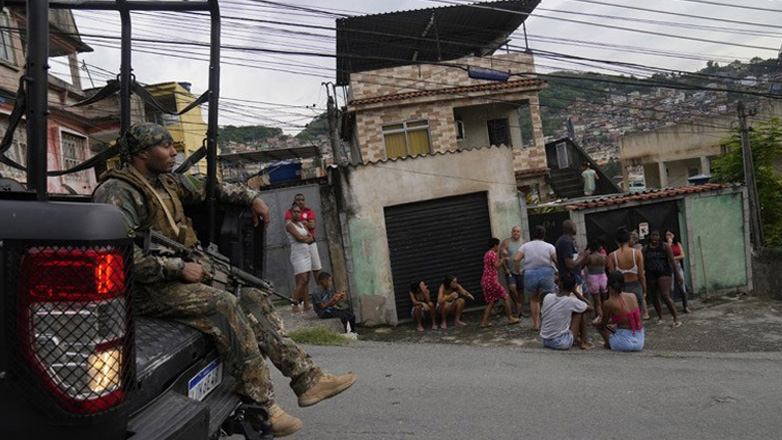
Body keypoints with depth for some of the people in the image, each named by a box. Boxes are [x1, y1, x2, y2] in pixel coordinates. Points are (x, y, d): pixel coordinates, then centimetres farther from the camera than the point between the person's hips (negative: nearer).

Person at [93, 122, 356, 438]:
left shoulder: (167, 182, 13)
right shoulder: (116, 193, -14)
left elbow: (208, 188, 28)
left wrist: (251, 197, 19)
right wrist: (179, 268, -23)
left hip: (177, 276, 9)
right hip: (148, 289, -9)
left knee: (252, 298, -2)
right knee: (224, 306, -28)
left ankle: (306, 378, -4)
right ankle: (260, 408, -22)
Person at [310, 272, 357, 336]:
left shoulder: (328, 289, 7)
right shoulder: (316, 292, -17)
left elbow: (331, 304, 9)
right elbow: (322, 307, -18)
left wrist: (339, 298, -8)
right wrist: (333, 300, -29)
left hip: (330, 309, 8)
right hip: (323, 313, -8)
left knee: (352, 316, -4)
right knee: (343, 316, -26)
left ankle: (353, 332, 12)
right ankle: (346, 333, -10)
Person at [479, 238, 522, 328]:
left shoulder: (487, 254, 18)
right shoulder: (492, 254, -10)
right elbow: (497, 265, -19)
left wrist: (502, 259, 24)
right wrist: (503, 258, -10)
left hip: (484, 281, 9)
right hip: (492, 280, -9)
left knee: (491, 301, 10)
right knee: (505, 297, 4)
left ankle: (484, 322, 3)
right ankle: (510, 318, 10)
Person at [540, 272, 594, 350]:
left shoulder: (547, 297, -3)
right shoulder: (571, 302, -14)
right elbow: (590, 307, 4)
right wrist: (575, 292, 4)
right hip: (562, 343, -5)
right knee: (580, 312, 9)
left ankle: (577, 338, 35)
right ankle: (584, 341, 19)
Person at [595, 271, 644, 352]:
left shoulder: (608, 303, -13)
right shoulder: (633, 297, 2)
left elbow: (602, 325, 1)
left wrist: (596, 323, 23)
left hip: (625, 343, -5)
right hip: (640, 342, 6)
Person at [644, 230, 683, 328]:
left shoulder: (665, 246, -3)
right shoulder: (645, 249, 4)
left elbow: (672, 261, -4)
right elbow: (644, 264, 8)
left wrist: (677, 274, -7)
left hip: (664, 273, -4)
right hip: (651, 275, 4)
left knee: (665, 295, -15)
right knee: (655, 297, 9)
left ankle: (676, 318, -8)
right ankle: (660, 318, 25)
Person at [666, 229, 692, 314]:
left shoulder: (678, 244, 8)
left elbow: (682, 256, 2)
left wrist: (673, 258, -8)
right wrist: (669, 244, -11)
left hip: (678, 266, 3)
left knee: (682, 287, 2)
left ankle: (686, 306, 10)